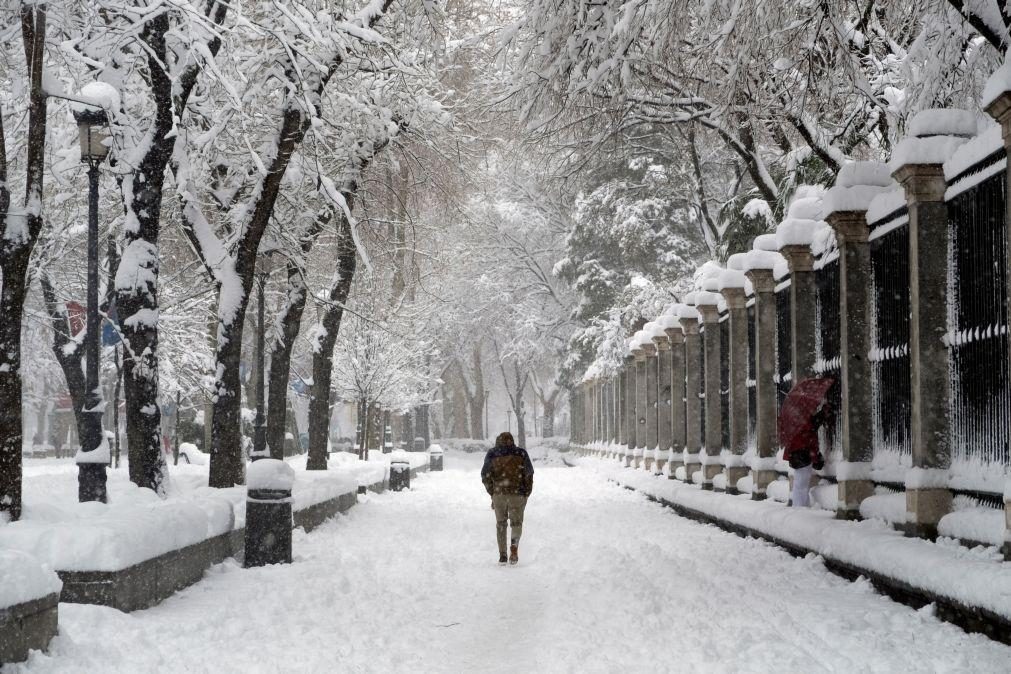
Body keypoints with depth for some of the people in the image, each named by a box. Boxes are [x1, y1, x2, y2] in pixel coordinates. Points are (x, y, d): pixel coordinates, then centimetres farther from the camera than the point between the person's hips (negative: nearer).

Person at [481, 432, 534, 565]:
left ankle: (502, 555, 8)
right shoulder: (521, 453, 6)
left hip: (499, 494, 1)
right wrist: (526, 494, 6)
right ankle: (514, 544, -16)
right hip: (517, 494, -1)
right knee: (516, 523, 13)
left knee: (501, 524, 16)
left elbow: (485, 476, 2)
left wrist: (492, 493, 10)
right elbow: (529, 474, 0)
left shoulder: (492, 454, 7)